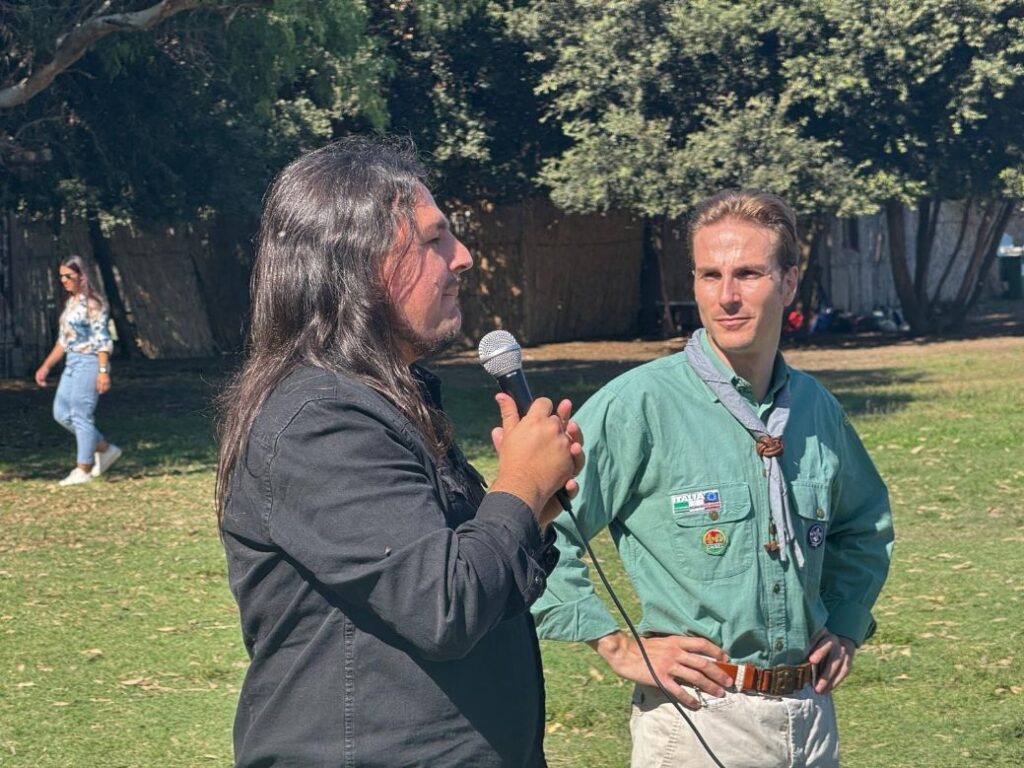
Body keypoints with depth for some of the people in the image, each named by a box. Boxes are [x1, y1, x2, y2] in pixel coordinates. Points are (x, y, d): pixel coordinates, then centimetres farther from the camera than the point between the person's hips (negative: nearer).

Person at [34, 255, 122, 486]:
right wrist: (46, 366, 19)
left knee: (81, 416, -6)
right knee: (61, 413, 9)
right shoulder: (71, 302, 14)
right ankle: (105, 449, 19)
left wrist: (103, 372, -22)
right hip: (72, 363, 10)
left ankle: (83, 470, 2)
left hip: (89, 363, -10)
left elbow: (103, 340, -17)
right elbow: (64, 339, 20)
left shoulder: (92, 303, -13)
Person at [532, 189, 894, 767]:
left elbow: (865, 527, 24)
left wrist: (846, 627, 12)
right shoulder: (640, 404, -13)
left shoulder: (816, 408, 5)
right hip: (697, 716, -5)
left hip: (812, 714, 5)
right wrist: (619, 647, -14)